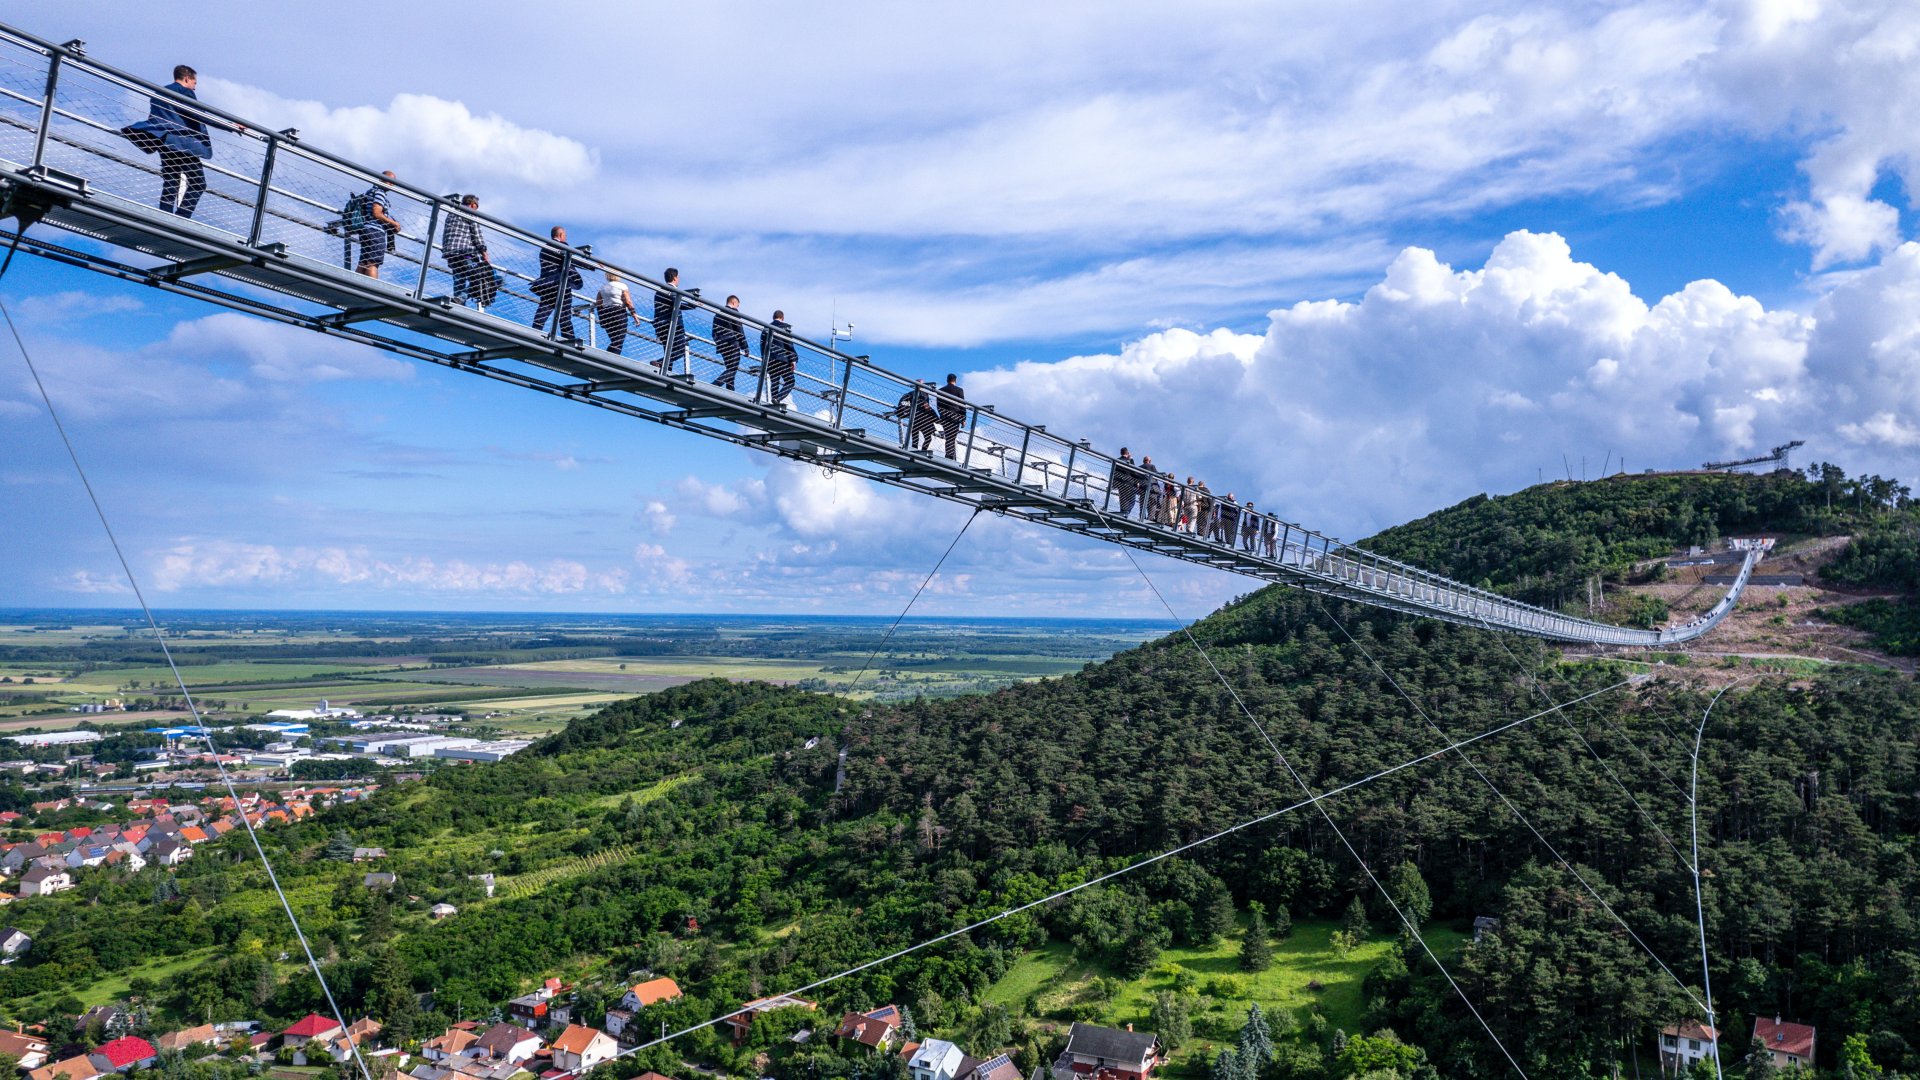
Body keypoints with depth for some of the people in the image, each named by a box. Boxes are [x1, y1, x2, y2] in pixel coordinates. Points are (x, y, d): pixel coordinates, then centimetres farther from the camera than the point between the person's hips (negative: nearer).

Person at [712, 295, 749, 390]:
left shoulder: (718, 313, 19)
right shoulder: (734, 312, -3)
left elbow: (714, 332, 20)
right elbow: (739, 331, -8)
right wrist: (745, 348, -6)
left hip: (721, 345, 8)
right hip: (732, 344, -8)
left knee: (730, 370, 13)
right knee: (733, 369, -10)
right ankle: (714, 386, -28)